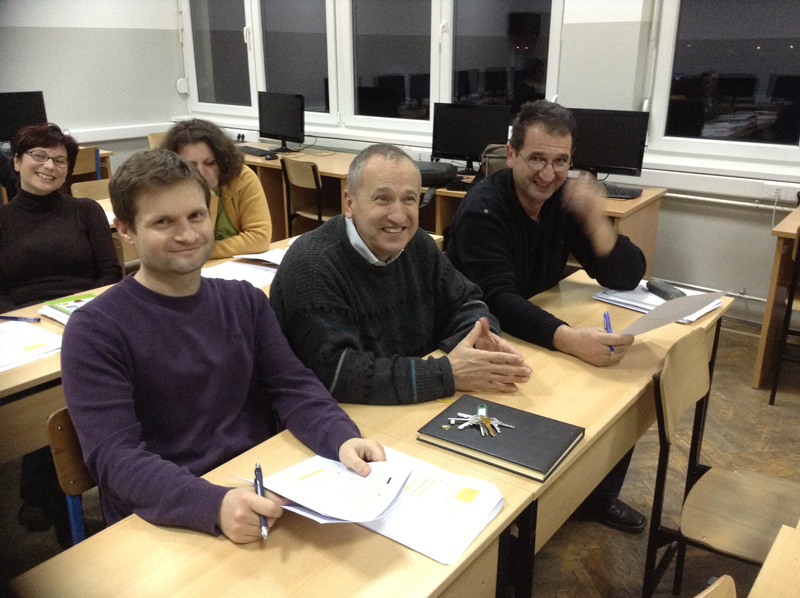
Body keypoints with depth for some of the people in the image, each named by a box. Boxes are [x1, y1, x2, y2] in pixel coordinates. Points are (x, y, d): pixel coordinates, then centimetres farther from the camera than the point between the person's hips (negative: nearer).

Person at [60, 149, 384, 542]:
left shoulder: (245, 301, 8)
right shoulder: (95, 330, -9)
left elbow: (293, 387, 2)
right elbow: (113, 455, -17)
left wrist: (342, 438, -19)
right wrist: (215, 505, -34)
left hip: (260, 493, 5)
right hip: (163, 520, -4)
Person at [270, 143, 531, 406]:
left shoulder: (417, 244, 2)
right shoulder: (311, 266, -20)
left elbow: (463, 302, 11)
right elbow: (333, 374, -27)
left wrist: (480, 338, -12)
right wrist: (447, 374, -26)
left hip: (416, 413, 6)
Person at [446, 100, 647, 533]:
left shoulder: (564, 199, -2)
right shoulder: (483, 210, -21)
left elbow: (626, 278, -5)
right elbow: (498, 303, -33)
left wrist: (595, 220, -23)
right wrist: (571, 340, -48)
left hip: (540, 334, 7)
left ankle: (600, 495, 18)